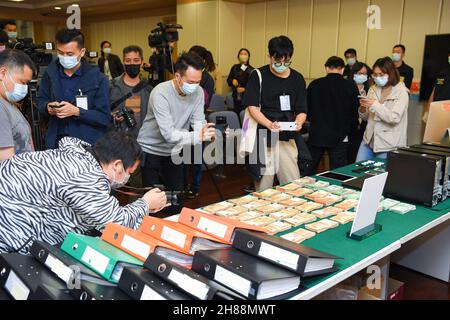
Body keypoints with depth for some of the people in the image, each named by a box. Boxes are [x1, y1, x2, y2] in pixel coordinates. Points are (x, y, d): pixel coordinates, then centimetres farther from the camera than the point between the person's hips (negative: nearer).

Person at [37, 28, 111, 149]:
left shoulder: (97, 78, -8)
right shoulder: (51, 73, 5)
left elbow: (105, 118, -11)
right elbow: (41, 101, 17)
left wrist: (76, 111, -22)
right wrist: (48, 107, -6)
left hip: (89, 144, -3)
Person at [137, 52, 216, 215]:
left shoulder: (198, 92, -10)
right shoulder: (160, 93, -26)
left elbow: (198, 121, -12)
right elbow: (168, 134, -32)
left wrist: (203, 130, -36)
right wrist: (197, 136, -44)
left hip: (174, 152, 5)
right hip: (151, 151, -5)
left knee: (176, 201, 10)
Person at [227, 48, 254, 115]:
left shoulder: (251, 70, -5)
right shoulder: (235, 68, 9)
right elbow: (228, 80, 13)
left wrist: (245, 89, -19)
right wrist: (232, 81, -8)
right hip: (236, 96, 4)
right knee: (237, 114, 5)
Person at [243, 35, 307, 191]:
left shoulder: (297, 79, 8)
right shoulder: (258, 76, -1)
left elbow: (301, 111, 8)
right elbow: (252, 107, -8)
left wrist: (298, 122, -15)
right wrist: (269, 124, -25)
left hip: (287, 138, 3)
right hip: (263, 138, -2)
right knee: (263, 188, 5)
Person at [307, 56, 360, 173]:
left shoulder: (314, 84, -4)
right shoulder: (350, 87, -6)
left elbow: (307, 110, 3)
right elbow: (355, 114, 0)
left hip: (316, 136, 1)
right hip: (339, 137, -1)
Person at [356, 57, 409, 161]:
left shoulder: (401, 92, -7)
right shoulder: (373, 89, 7)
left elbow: (394, 118, -18)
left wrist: (375, 105, -23)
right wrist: (363, 108, -9)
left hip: (388, 145, -5)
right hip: (369, 140, 5)